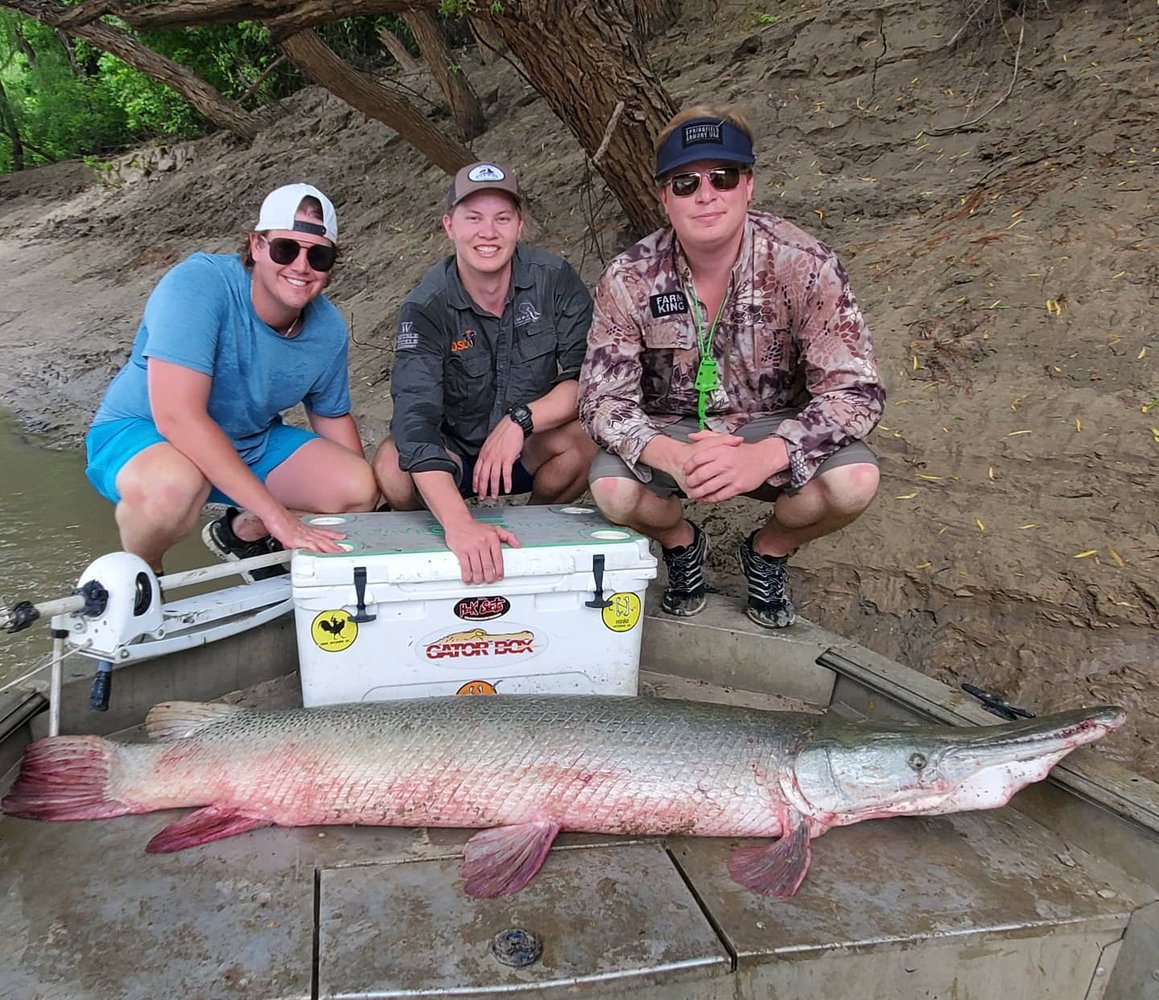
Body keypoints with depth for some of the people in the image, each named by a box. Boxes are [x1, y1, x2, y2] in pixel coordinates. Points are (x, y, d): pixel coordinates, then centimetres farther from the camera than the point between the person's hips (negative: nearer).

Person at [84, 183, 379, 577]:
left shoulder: (329, 330, -9)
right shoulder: (197, 283, -28)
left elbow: (333, 418, 8)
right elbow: (177, 416, -36)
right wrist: (277, 515, -37)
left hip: (250, 443, 6)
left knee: (361, 489, -13)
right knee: (173, 484, -40)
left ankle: (242, 533, 14)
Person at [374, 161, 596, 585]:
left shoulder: (553, 278, -14)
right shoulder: (426, 307, -20)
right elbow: (415, 418, -34)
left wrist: (521, 420, -35)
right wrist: (459, 523, -50)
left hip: (531, 451, 1)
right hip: (453, 454, -1)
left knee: (582, 439, -31)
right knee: (392, 467, -32)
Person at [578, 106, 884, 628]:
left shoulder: (803, 265, -18)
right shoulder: (629, 279, -15)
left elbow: (855, 389, -21)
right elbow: (601, 398, -16)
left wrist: (763, 456, -40)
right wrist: (673, 457, -38)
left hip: (773, 428, 0)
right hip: (670, 432, 1)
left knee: (853, 479, -29)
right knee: (612, 488, -30)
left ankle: (769, 549, 7)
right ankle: (680, 541, 9)